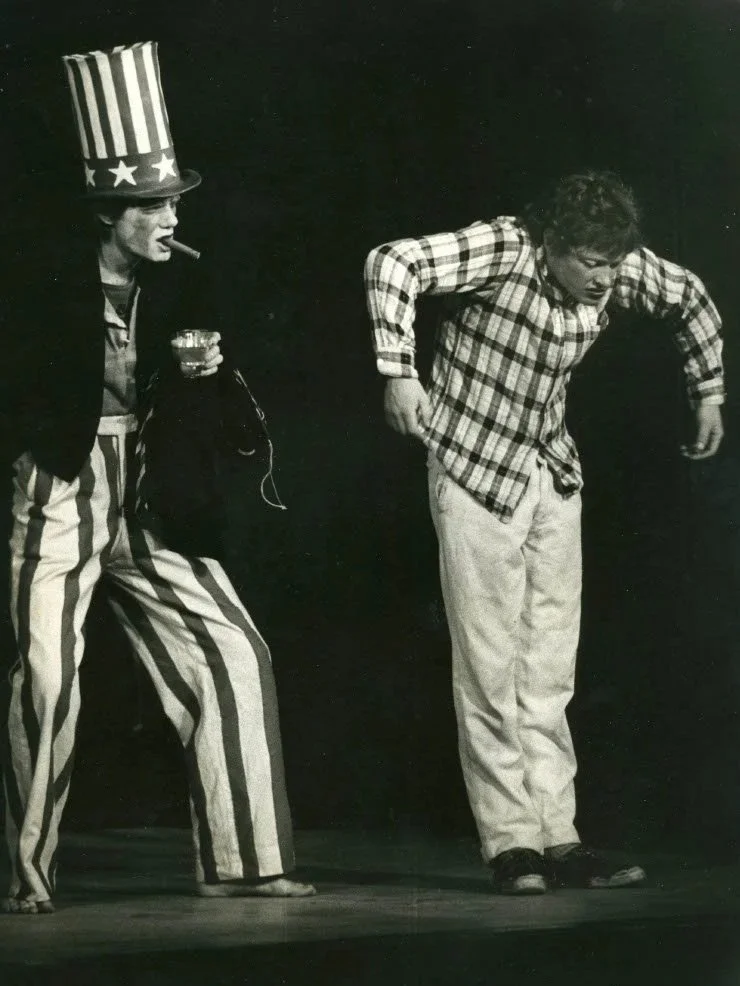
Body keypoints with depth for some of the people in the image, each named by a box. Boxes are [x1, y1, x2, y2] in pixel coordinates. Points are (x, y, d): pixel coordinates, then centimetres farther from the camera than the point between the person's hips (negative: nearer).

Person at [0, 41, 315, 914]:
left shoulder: (172, 288, 4)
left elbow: (185, 415, 8)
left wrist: (202, 376, -10)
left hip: (146, 506, 5)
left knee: (236, 657, -1)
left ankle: (239, 860, 6)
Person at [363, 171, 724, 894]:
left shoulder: (623, 268, -5)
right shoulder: (502, 250, -22)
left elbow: (689, 299, 16)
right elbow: (391, 264, -33)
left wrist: (708, 394, 17)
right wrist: (399, 373, -35)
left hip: (553, 474, 6)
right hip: (476, 473, -6)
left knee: (549, 670, 5)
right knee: (488, 665, -5)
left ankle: (556, 837, 8)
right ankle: (511, 842, 0)